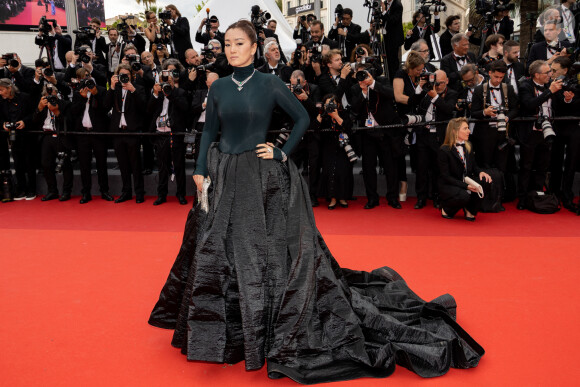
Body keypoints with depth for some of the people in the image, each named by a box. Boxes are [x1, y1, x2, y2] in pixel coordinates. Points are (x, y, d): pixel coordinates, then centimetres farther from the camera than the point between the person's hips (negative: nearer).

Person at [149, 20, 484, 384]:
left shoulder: (269, 83, -5)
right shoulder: (218, 87, 6)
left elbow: (302, 117, -1)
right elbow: (209, 130, 11)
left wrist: (282, 153, -8)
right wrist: (200, 170, 3)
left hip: (262, 178, -4)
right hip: (223, 178, 5)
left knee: (267, 252, 0)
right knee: (218, 254, 11)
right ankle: (226, 328, 32)